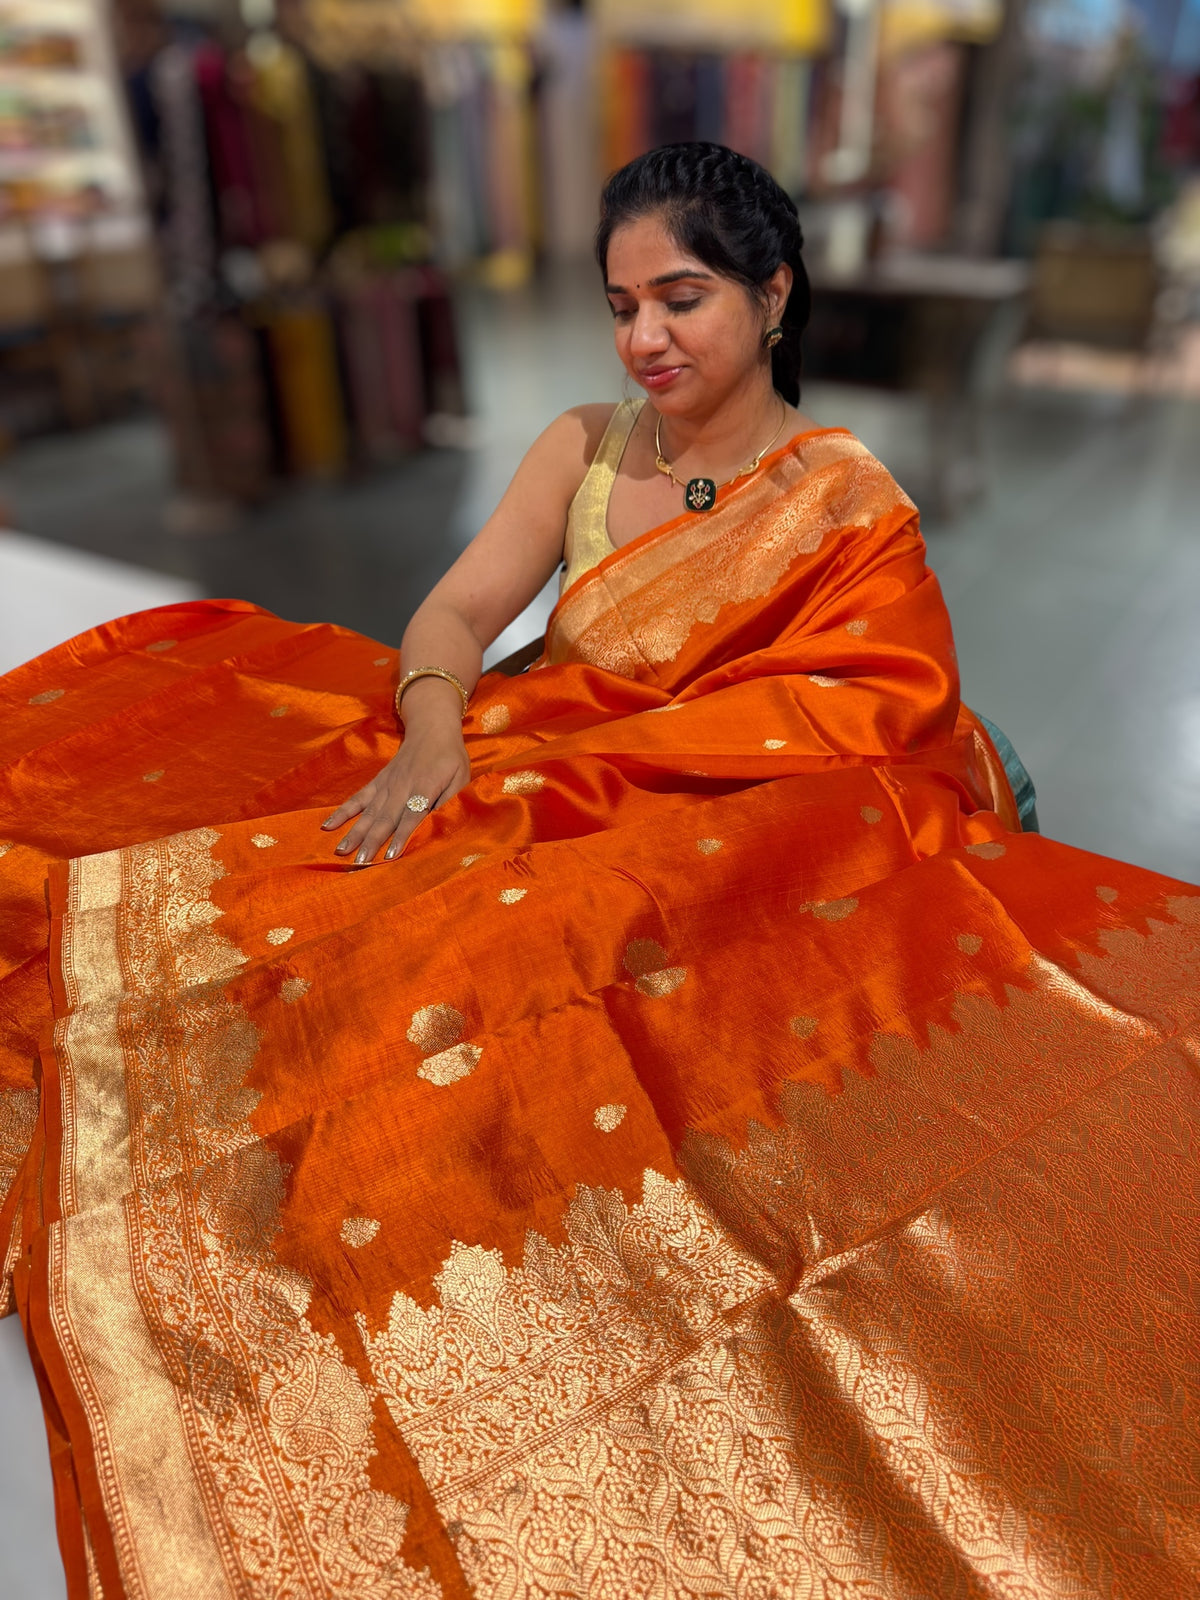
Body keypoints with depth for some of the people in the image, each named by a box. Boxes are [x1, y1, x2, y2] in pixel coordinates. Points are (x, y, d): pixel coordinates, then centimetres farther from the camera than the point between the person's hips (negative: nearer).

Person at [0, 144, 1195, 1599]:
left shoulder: (849, 504, -2)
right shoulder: (583, 450, 11)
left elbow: (802, 734, -13)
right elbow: (454, 616, 2)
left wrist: (539, 781, -21)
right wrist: (433, 745, -20)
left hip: (713, 840, -4)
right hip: (521, 792, 5)